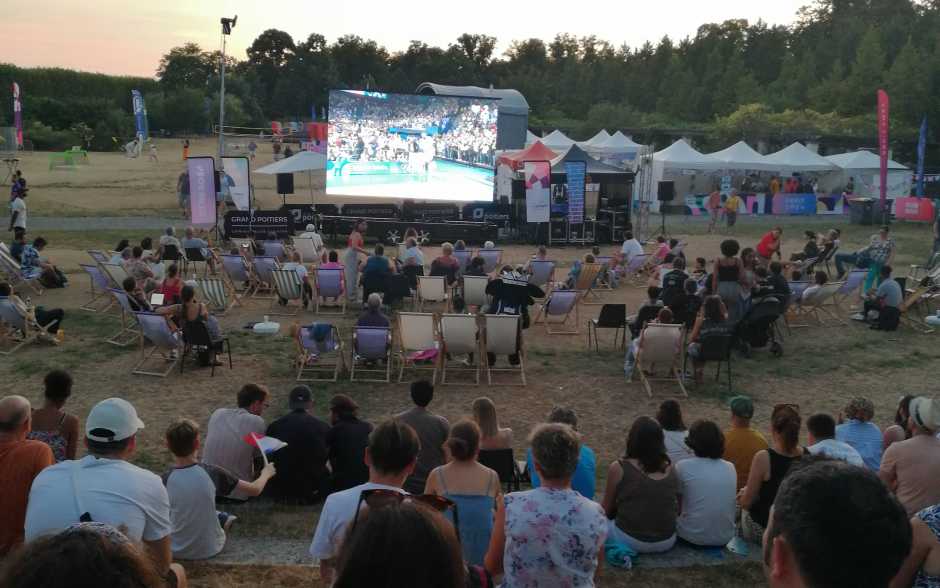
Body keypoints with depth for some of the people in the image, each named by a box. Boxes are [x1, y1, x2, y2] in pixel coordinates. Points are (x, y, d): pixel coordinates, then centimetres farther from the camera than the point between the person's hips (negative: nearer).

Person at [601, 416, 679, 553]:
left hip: (631, 541, -4)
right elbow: (677, 509, 7)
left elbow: (606, 510, 0)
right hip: (667, 543, 4)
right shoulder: (670, 468, -3)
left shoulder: (618, 468, -11)